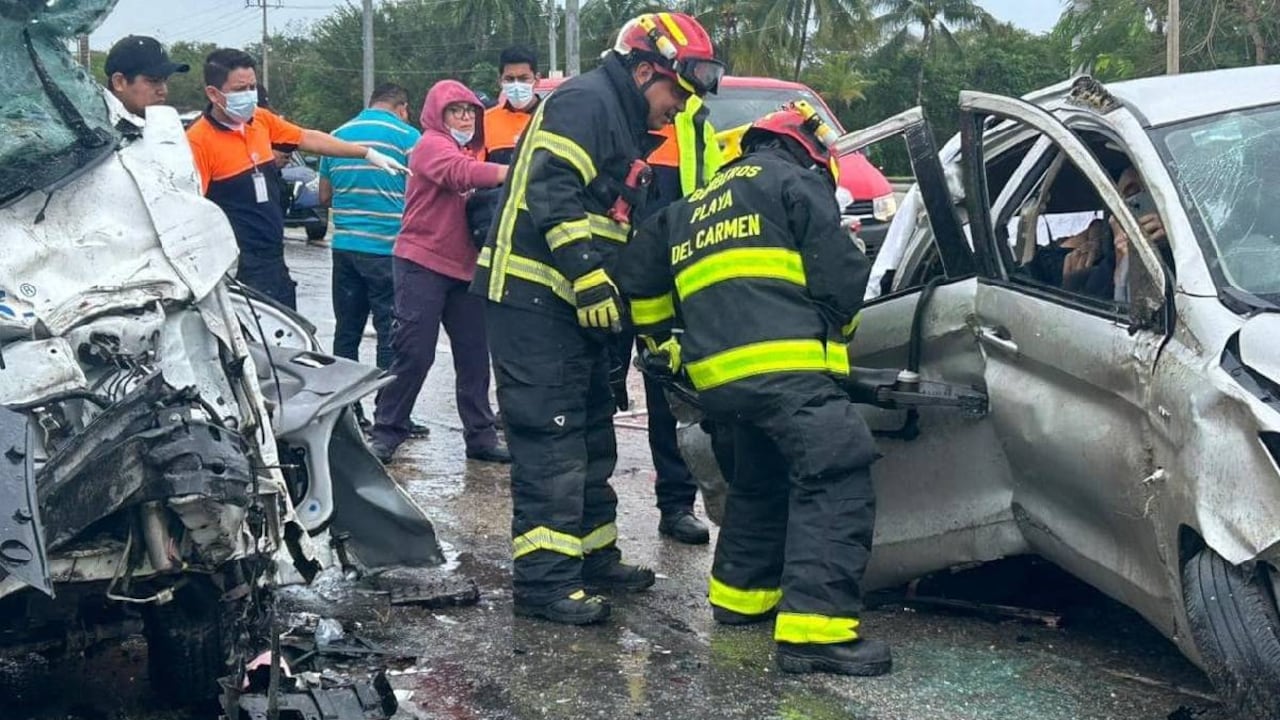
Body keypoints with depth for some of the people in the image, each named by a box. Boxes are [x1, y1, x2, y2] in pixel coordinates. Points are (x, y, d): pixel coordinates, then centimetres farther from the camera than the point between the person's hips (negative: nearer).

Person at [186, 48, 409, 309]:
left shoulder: (261, 120, 6)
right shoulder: (199, 140, -16)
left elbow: (308, 138, 19)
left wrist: (368, 154, 20)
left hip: (274, 261, 8)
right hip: (238, 271, -8)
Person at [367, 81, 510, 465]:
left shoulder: (469, 152, 21)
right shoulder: (431, 145, -7)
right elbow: (461, 173, -27)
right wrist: (515, 173, -38)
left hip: (465, 268, 8)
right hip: (423, 264, -8)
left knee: (475, 356, 6)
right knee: (415, 354, -7)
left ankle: (481, 435, 12)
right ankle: (386, 433, 4)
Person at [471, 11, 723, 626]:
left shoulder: (626, 127, 22)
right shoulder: (586, 102, -10)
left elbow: (619, 230, 25)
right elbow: (551, 192, -22)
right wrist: (589, 274, -26)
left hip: (573, 305, 11)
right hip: (532, 299, -11)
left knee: (591, 436, 16)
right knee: (550, 439, -11)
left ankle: (594, 557, 27)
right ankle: (544, 579, -8)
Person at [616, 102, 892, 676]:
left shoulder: (693, 208, 30)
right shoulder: (793, 183, 9)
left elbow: (639, 273, 28)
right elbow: (844, 274, 0)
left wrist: (664, 341, 37)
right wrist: (833, 328, 17)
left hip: (718, 372, 8)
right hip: (784, 363, -8)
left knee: (761, 479, 28)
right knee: (835, 478, -13)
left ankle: (741, 591, 34)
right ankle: (814, 628, -23)